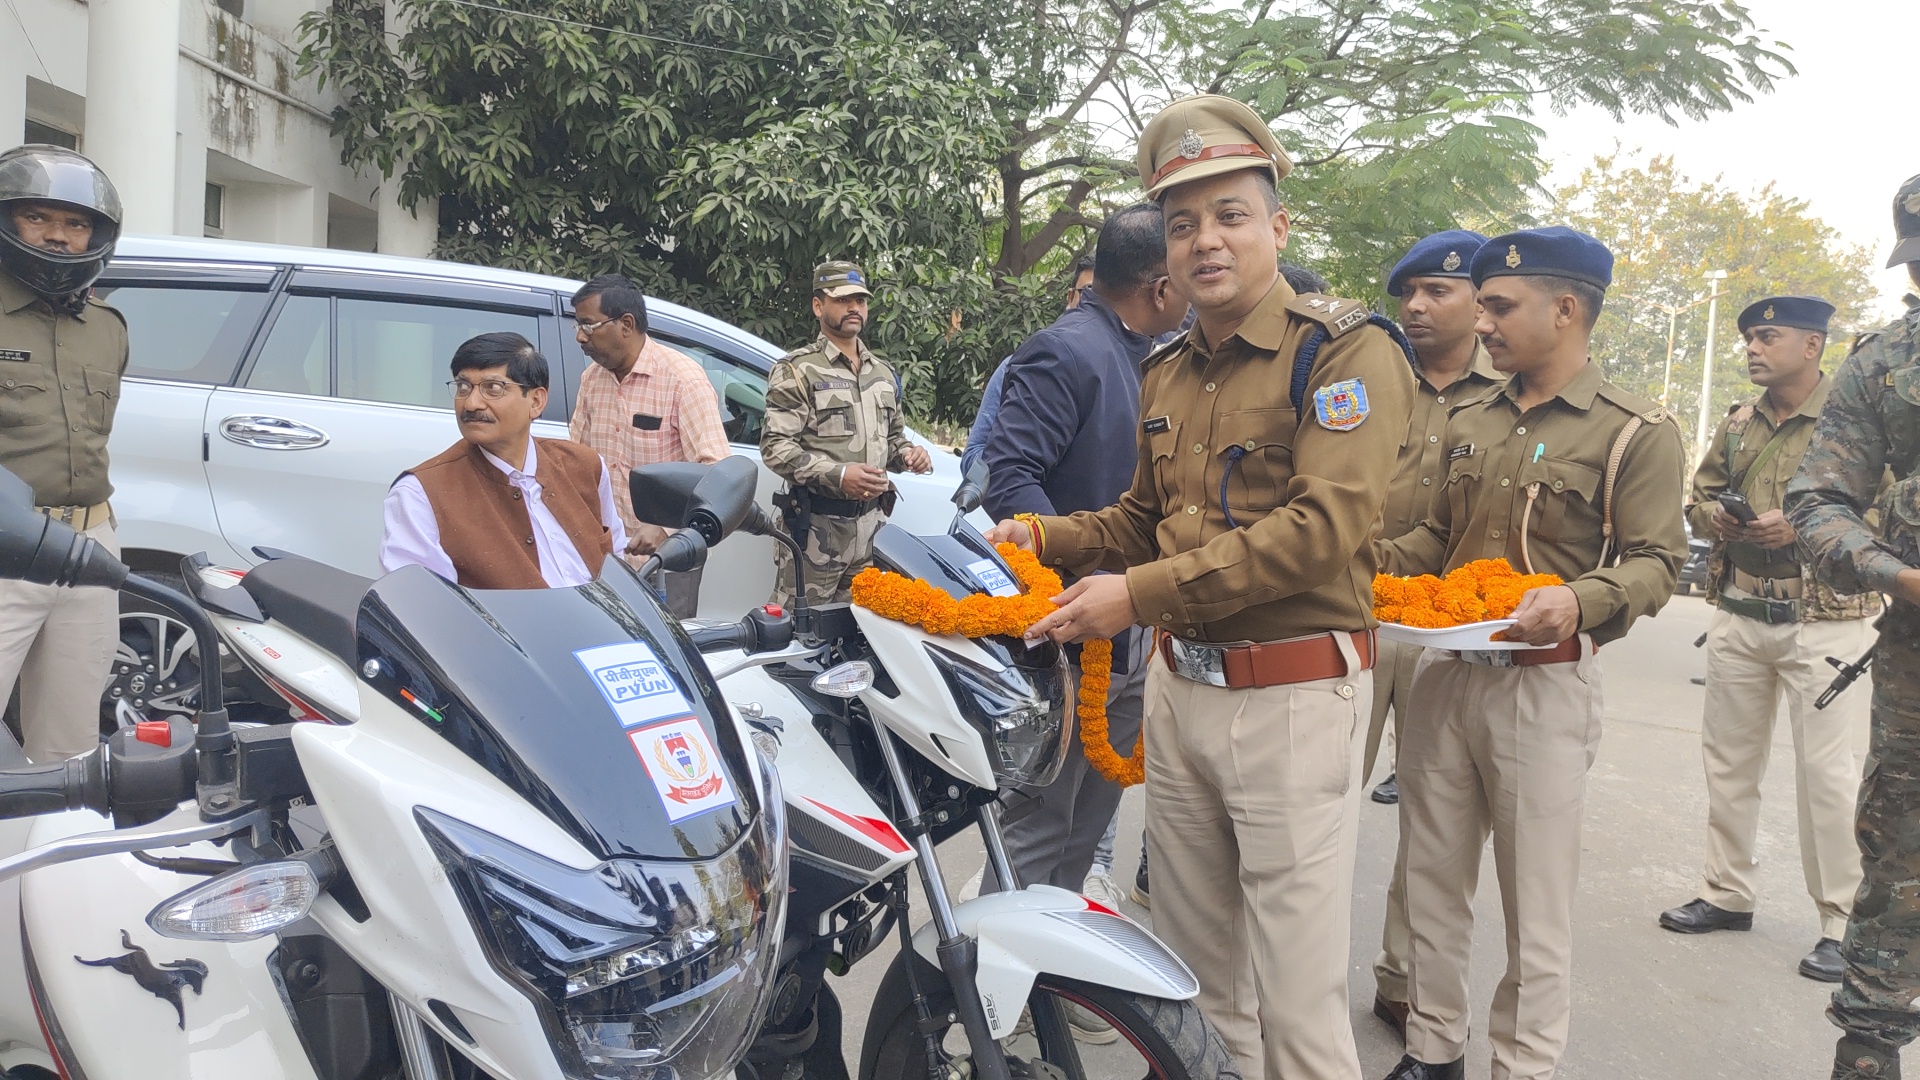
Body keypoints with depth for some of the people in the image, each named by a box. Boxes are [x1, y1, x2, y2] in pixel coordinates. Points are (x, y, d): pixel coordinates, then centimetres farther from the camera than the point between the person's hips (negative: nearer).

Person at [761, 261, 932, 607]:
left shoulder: (882, 373, 17)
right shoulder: (797, 370, -4)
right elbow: (774, 447, -12)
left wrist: (907, 454, 3)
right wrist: (838, 475, -24)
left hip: (871, 523, 6)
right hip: (815, 525, -6)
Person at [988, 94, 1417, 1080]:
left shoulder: (1346, 350, -10)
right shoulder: (1165, 375, 14)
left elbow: (1325, 525, -22)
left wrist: (1140, 594, -24)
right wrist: (1047, 537, 3)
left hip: (1293, 698, -7)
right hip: (1180, 687, 7)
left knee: (1296, 993, -1)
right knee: (1196, 968, 18)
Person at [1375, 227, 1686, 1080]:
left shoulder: (1635, 432, -4)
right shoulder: (1470, 425, 13)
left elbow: (1656, 559, -9)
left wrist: (1581, 600, -28)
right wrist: (1372, 562, 3)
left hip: (1545, 682, -6)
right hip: (1444, 674, 6)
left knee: (1537, 899, 3)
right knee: (1431, 880, 13)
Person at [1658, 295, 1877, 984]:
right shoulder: (1738, 425, 11)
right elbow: (1698, 496, 20)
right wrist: (1711, 516, -2)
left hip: (1824, 623, -6)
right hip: (1737, 616, 6)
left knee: (1826, 771, -4)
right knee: (1728, 759, 12)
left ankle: (1843, 922, 8)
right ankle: (1727, 893, 25)